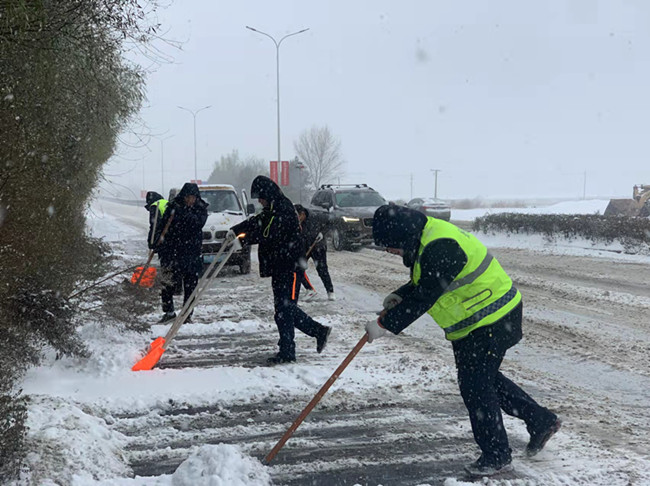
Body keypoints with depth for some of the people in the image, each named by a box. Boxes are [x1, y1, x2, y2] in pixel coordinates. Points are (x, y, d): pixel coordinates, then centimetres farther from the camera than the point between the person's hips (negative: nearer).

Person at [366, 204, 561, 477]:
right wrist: (399, 296, 1)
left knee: (475, 385, -5)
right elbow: (423, 283, 19)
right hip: (474, 322, 11)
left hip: (491, 322, -11)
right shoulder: (424, 240, 6)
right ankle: (541, 420, 28)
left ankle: (496, 456, 9)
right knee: (484, 378, 19)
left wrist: (384, 325, -22)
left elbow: (423, 299, -28)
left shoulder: (440, 249, -29)